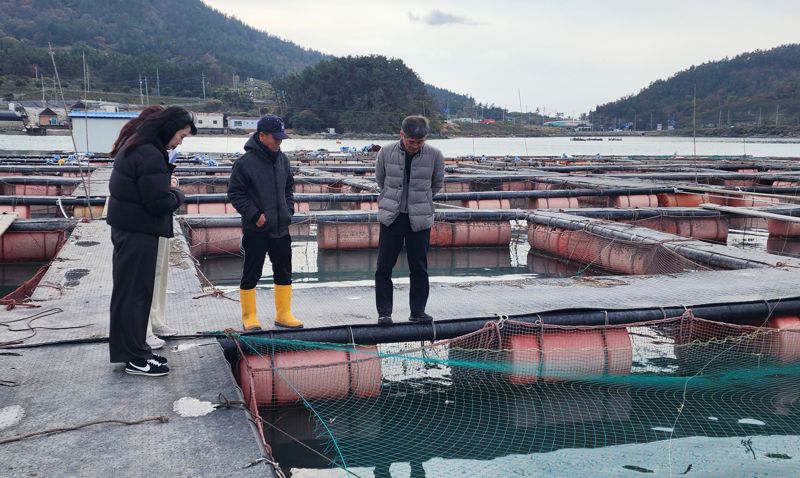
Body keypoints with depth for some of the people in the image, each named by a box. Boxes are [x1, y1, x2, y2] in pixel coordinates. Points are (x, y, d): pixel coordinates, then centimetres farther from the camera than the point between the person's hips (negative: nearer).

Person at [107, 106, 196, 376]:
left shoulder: (134, 147, 13)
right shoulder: (150, 156, -20)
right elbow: (160, 202, -23)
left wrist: (169, 193, 4)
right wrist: (178, 194, -4)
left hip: (126, 228, 10)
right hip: (139, 232, -10)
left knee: (127, 291, 15)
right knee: (136, 293, -3)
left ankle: (132, 350, 25)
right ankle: (136, 358, 6)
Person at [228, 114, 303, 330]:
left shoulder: (282, 159, 6)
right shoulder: (245, 162, -12)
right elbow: (235, 193, -10)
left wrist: (289, 209, 6)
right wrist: (254, 215, -16)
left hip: (281, 228, 6)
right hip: (255, 230, -6)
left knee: (284, 272, 12)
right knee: (251, 274, 4)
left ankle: (283, 314, 23)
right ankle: (249, 317, 16)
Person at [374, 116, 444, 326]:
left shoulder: (434, 155, -7)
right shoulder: (386, 153, -6)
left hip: (420, 219, 0)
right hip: (391, 217, 0)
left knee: (419, 268, 6)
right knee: (384, 267, 0)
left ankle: (418, 311, 19)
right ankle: (384, 312, 10)